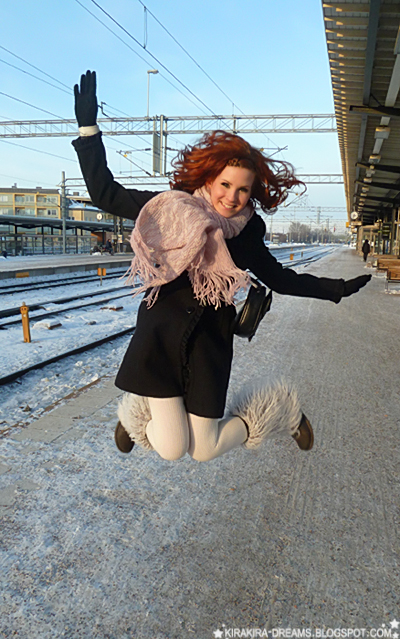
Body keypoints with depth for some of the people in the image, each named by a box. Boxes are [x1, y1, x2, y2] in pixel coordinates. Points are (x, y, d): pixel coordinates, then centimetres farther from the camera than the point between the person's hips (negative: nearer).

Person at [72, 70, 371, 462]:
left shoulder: (246, 232, 0)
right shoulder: (172, 209, -8)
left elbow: (278, 278, 14)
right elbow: (105, 194, -4)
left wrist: (334, 289, 15)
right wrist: (88, 127, -7)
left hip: (209, 343, 2)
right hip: (160, 332, -1)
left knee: (203, 451, 6)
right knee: (171, 448, -6)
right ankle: (137, 412, 30)